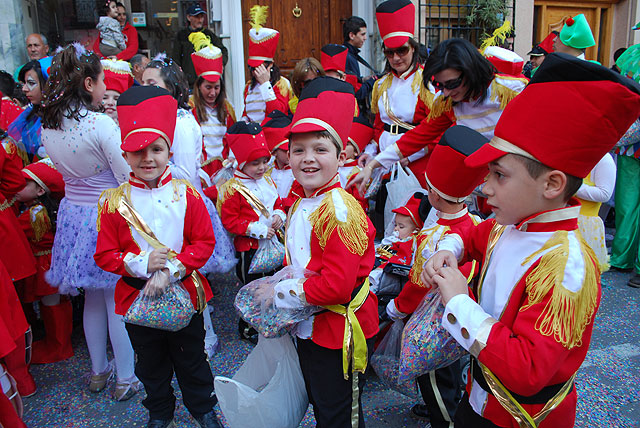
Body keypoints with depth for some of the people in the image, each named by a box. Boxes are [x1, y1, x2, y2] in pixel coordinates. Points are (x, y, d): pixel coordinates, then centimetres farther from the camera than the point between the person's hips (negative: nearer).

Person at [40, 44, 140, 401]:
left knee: (93, 298, 20)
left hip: (75, 213, 7)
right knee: (118, 301, 6)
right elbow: (128, 178, -19)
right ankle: (126, 379, 20)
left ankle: (99, 371, 36)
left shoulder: (48, 126, 2)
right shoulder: (101, 124, -20)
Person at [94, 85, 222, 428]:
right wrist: (141, 264, -21)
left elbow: (205, 242, -9)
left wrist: (171, 270, -20)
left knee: (191, 359, 17)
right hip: (137, 297, 1)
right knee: (151, 363, 21)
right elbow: (104, 255, -5)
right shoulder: (113, 202, -7)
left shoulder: (186, 195, -8)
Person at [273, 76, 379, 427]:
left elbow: (337, 286, -29)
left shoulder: (339, 210, -25)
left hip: (340, 336, -8)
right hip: (308, 329, 9)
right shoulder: (299, 206, 4)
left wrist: (282, 293, -19)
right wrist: (283, 284, -1)